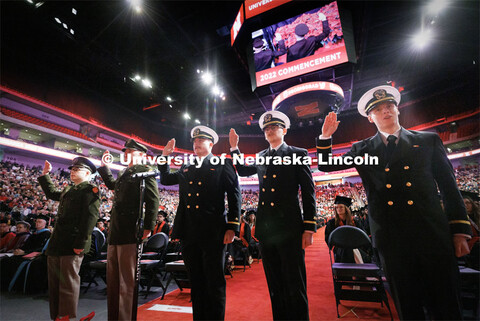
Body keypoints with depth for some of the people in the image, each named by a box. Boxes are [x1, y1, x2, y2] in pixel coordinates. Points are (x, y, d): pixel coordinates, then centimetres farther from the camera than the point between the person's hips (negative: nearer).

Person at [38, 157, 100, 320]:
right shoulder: (68, 190, 19)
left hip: (72, 245, -9)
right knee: (54, 284, 17)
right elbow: (51, 193, 40)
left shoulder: (90, 190, -10)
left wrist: (80, 243, -21)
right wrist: (45, 174, 33)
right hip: (57, 245, 9)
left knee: (68, 284, -2)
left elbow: (89, 218, -17)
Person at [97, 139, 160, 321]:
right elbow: (112, 185, 42)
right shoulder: (124, 174, 20)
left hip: (130, 233, -9)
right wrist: (104, 166, 35)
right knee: (113, 279, 18)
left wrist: (148, 227, -19)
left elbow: (153, 201, -15)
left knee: (127, 280, -1)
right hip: (115, 233, 10)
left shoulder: (144, 171, -8)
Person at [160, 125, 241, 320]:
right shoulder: (186, 168, 17)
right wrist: (165, 156, 14)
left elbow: (234, 195, -4)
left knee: (214, 282, 5)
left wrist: (232, 226, -10)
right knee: (196, 282, 16)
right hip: (189, 233, 5)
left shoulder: (223, 165, 1)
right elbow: (165, 180, 25)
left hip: (213, 233, -5)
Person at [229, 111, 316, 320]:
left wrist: (309, 229, -9)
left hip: (289, 228, -5)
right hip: (266, 228, 5)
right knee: (274, 284, 17)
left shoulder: (298, 154, -1)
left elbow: (309, 193, -4)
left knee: (295, 284, 5)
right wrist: (234, 148, 18)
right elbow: (243, 171, 29)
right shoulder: (261, 156, 13)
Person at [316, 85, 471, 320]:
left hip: (433, 234, 1)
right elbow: (325, 166, 7)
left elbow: (449, 187, 9)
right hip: (391, 237, 0)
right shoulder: (363, 149, 9)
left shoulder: (428, 140, 10)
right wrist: (326, 137, -7)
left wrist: (460, 231, 3)